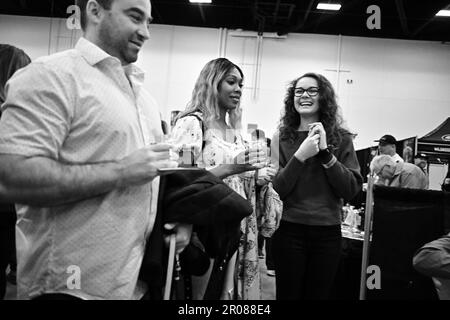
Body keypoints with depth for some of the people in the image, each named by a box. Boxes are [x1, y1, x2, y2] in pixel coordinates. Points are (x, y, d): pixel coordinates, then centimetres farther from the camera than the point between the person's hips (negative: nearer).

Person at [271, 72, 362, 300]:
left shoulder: (341, 139, 2)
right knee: (287, 295, 8)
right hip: (289, 231, -1)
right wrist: (300, 156, -17)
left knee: (318, 294, 13)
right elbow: (275, 190, -6)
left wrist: (326, 153, -13)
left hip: (327, 233, 1)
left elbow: (352, 190, -5)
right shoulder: (282, 138, 0)